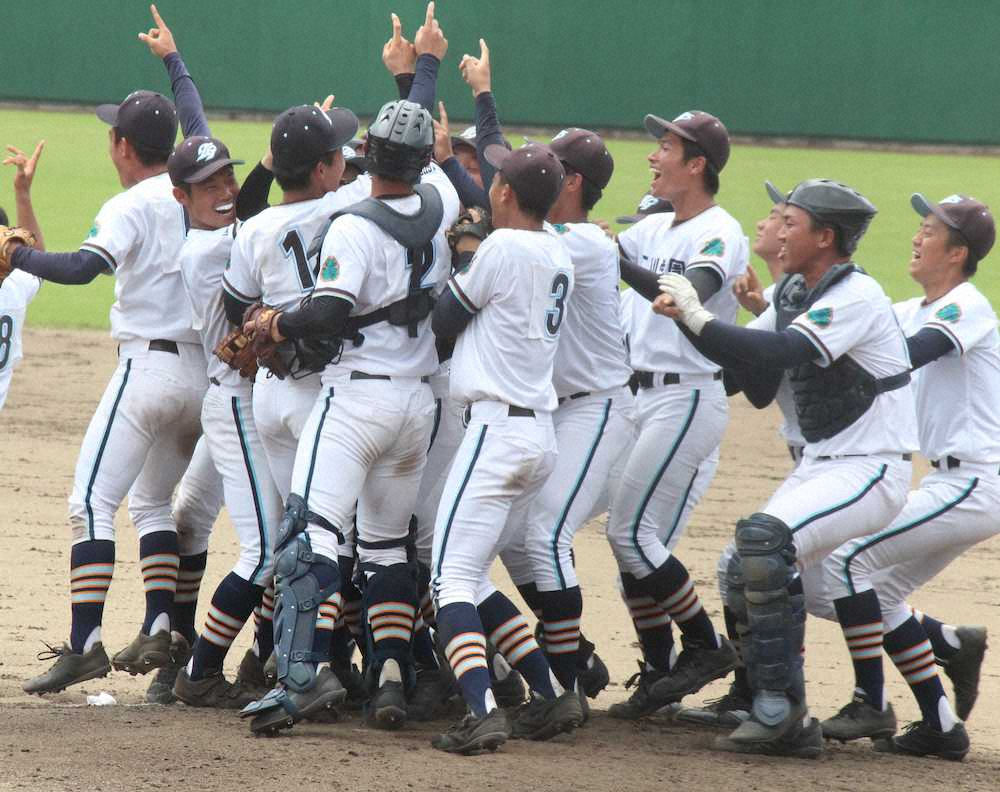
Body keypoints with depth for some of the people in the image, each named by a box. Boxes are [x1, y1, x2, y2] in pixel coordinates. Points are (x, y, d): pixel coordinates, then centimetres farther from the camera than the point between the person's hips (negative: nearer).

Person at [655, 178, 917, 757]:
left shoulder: (857, 296, -19)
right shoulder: (795, 293, 10)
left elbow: (776, 355, -30)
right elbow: (740, 356, 10)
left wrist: (698, 317, -23)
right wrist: (686, 315, -6)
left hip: (872, 469, -10)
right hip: (821, 465, 10)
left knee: (763, 537, -28)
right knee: (745, 576, 2)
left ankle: (781, 707, -23)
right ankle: (787, 726, 9)